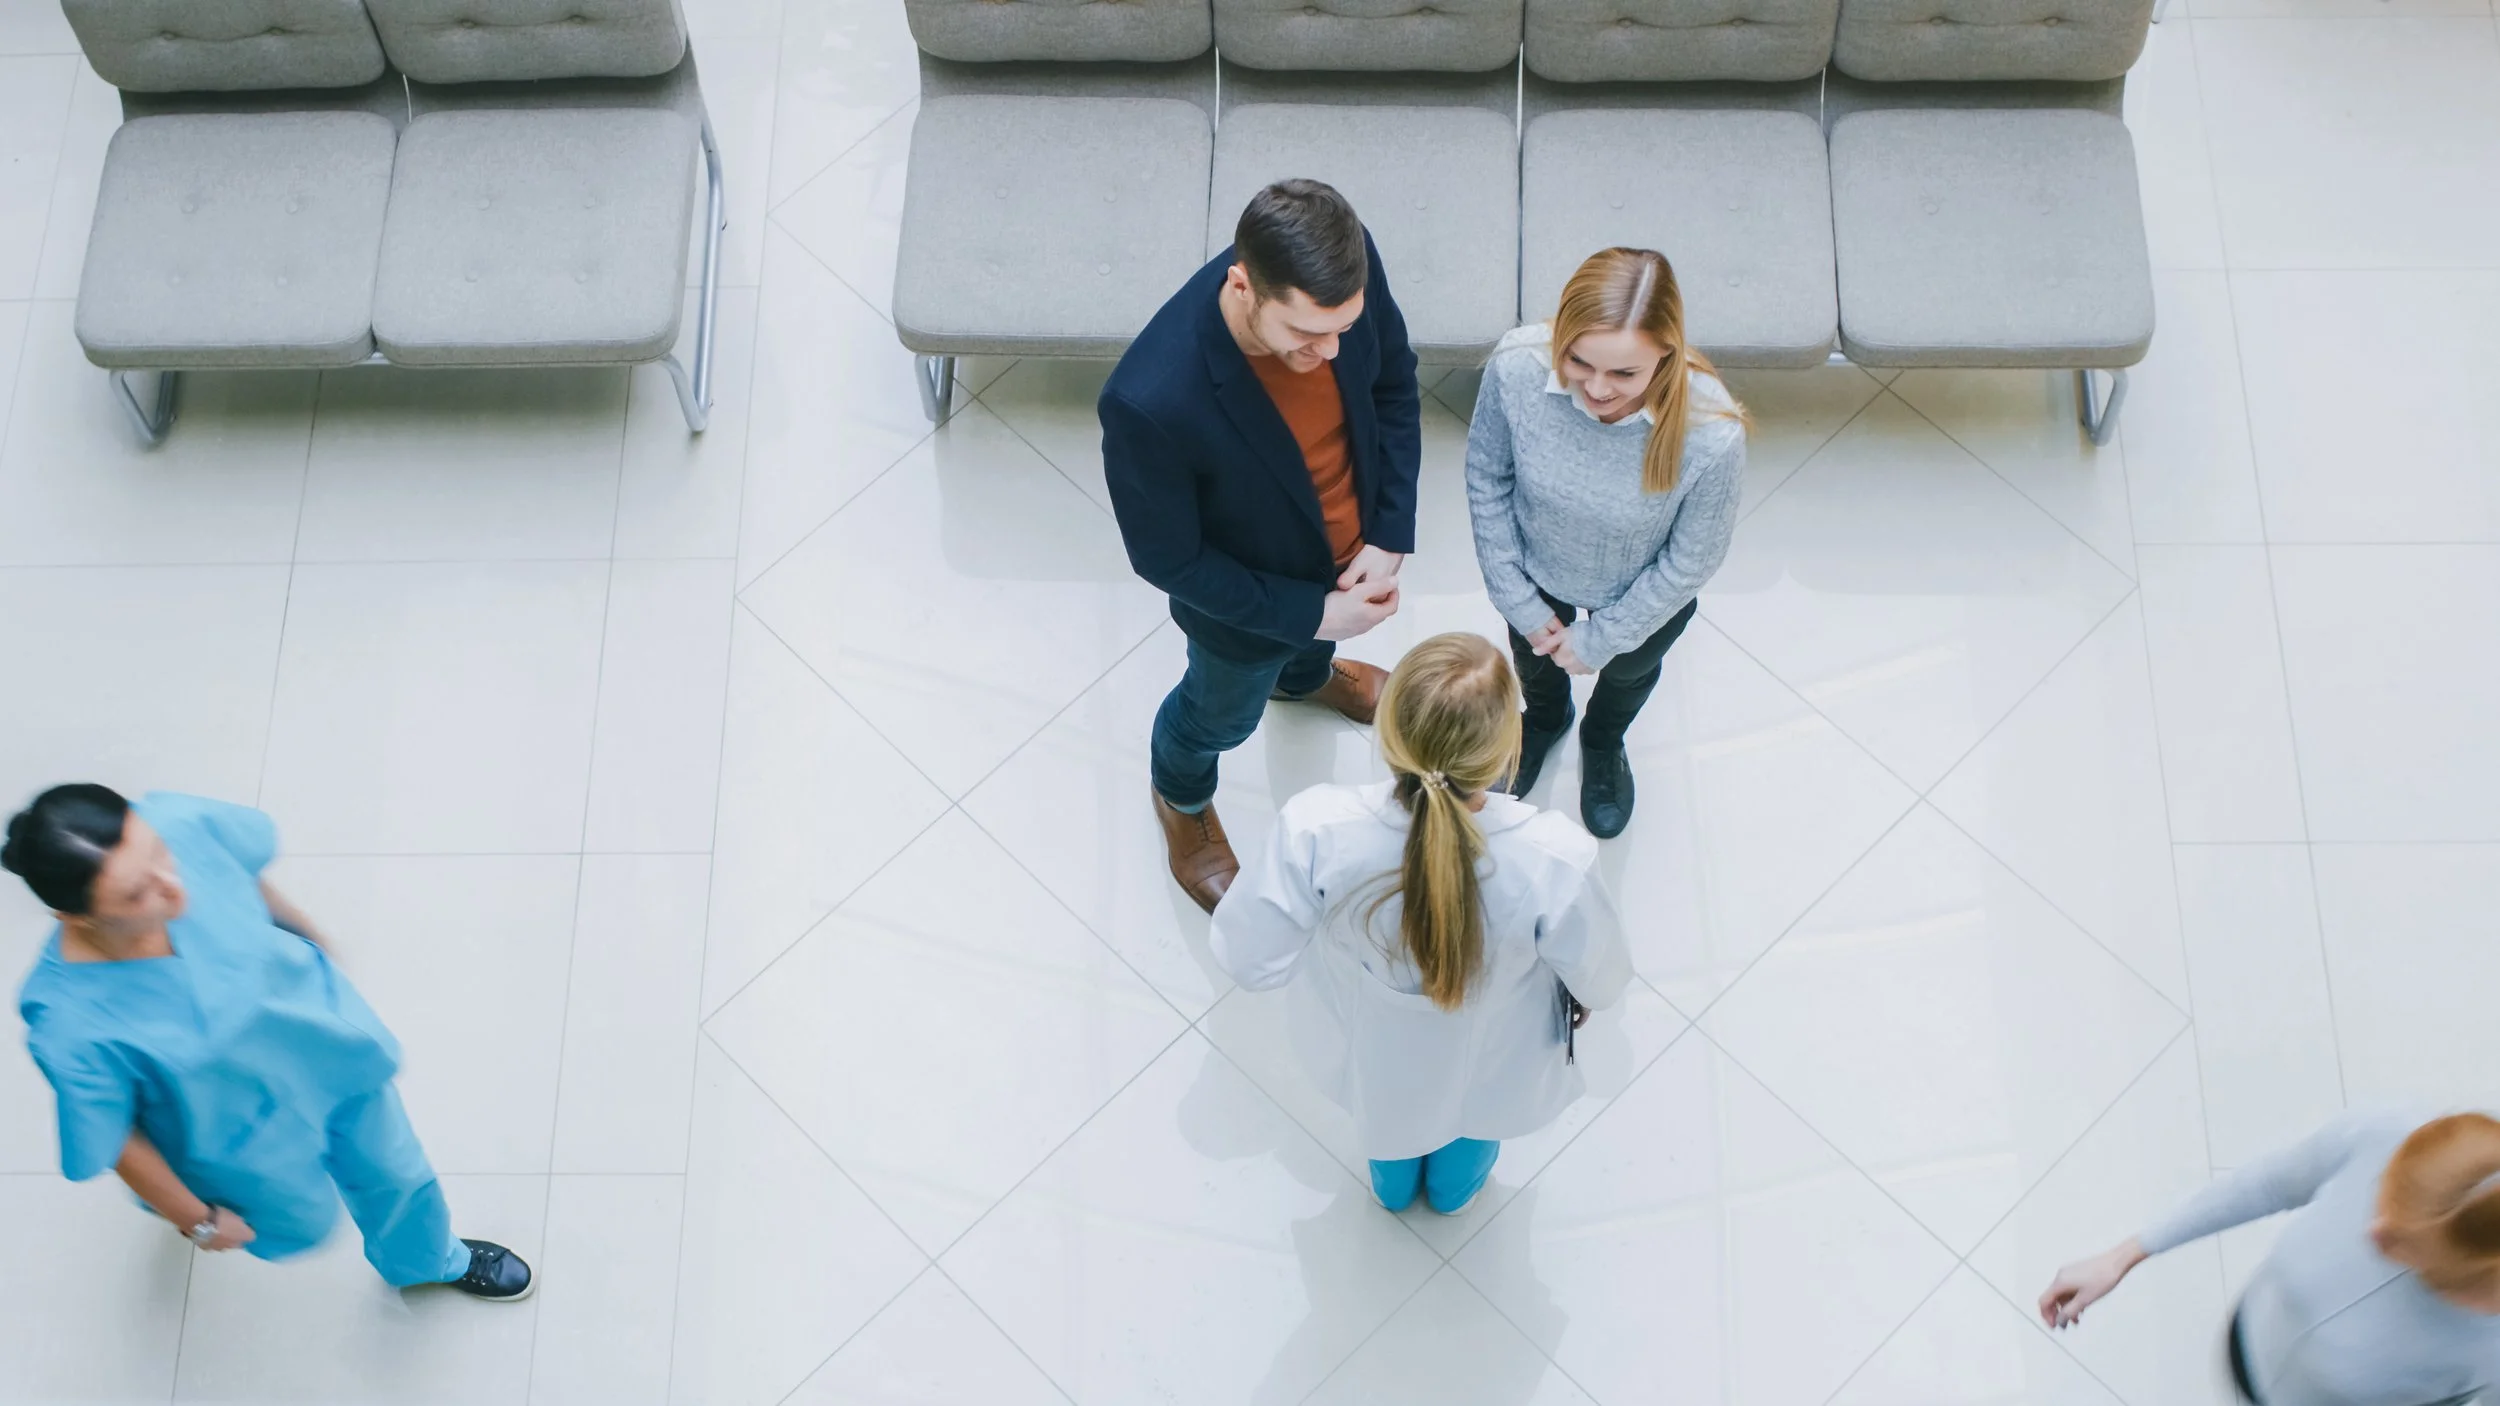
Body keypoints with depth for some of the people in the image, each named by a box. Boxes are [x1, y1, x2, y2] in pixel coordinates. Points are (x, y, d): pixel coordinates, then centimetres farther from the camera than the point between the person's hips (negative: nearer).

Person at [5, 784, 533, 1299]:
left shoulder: (179, 824, -36)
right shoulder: (71, 1025, -42)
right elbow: (114, 1142, -22)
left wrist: (308, 933, 11)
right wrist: (199, 1221, -4)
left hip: (325, 1039, 4)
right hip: (242, 1134, -3)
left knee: (395, 1171, 30)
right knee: (304, 1222, 28)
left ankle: (428, 1260, 65)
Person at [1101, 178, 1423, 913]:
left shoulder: (1347, 264, -31)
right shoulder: (1150, 402, -46)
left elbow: (1395, 381, -10)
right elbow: (1167, 560, -27)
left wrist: (1390, 536, -15)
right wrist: (1308, 613, -21)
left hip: (1349, 548, 4)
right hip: (1248, 596, -4)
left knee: (1312, 638, 39)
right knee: (1223, 713, 29)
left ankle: (1306, 673, 75)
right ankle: (1181, 796, 64)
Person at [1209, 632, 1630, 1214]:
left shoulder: (1319, 831, -41)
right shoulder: (1551, 860, -42)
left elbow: (1250, 959, -24)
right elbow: (1601, 982, -21)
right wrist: (1587, 998, 5)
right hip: (1493, 1061, 0)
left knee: (1390, 1101, 40)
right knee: (1477, 1104, 39)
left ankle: (1392, 1184, 74)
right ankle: (1458, 1186, 73)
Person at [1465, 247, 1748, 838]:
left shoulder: (1712, 435, -42)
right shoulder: (1517, 367, -37)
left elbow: (1691, 560, -22)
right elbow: (1487, 479, -16)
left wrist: (1601, 638, -11)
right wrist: (1520, 604, -9)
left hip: (1642, 595, -1)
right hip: (1539, 571, 1)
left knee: (1627, 671, 33)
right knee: (1533, 656, 35)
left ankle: (1603, 744, 70)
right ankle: (1546, 719, 72)